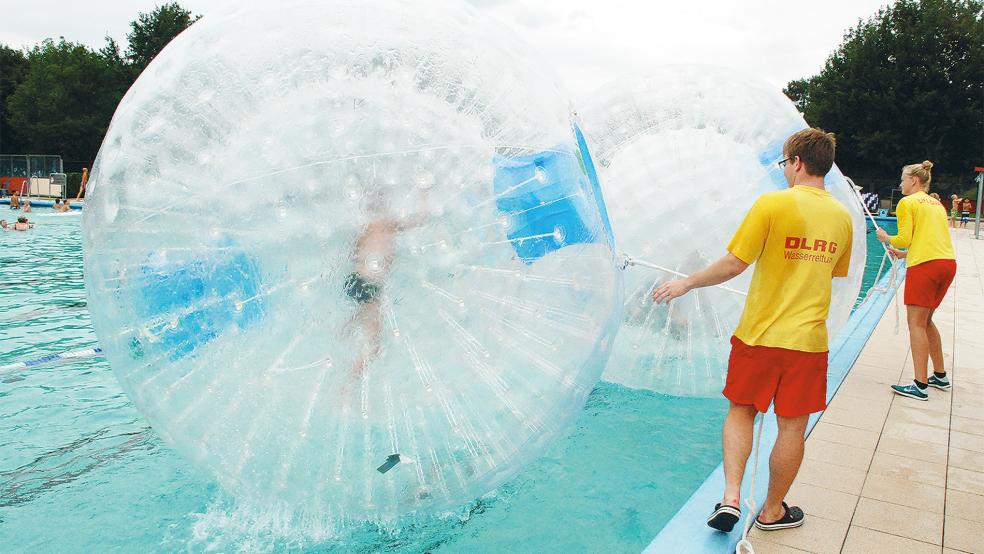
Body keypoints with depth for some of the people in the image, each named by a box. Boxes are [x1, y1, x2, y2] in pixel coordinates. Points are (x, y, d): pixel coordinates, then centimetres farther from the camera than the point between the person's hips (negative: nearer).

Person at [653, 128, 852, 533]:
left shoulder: (772, 204, -12)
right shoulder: (841, 216, 5)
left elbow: (733, 264, -15)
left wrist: (687, 283, -3)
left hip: (761, 333, -3)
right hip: (809, 338, 3)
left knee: (741, 411, 16)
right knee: (792, 426, 12)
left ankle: (731, 497, 5)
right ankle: (772, 511, 27)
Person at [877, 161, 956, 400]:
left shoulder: (907, 203, 0)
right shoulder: (937, 204, 22)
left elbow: (905, 239, -5)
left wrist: (886, 238, 14)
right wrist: (906, 254, 31)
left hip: (925, 265, -8)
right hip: (948, 263, 8)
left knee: (916, 323, -6)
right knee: (925, 320, 20)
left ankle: (920, 385, -8)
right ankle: (940, 376, 26)